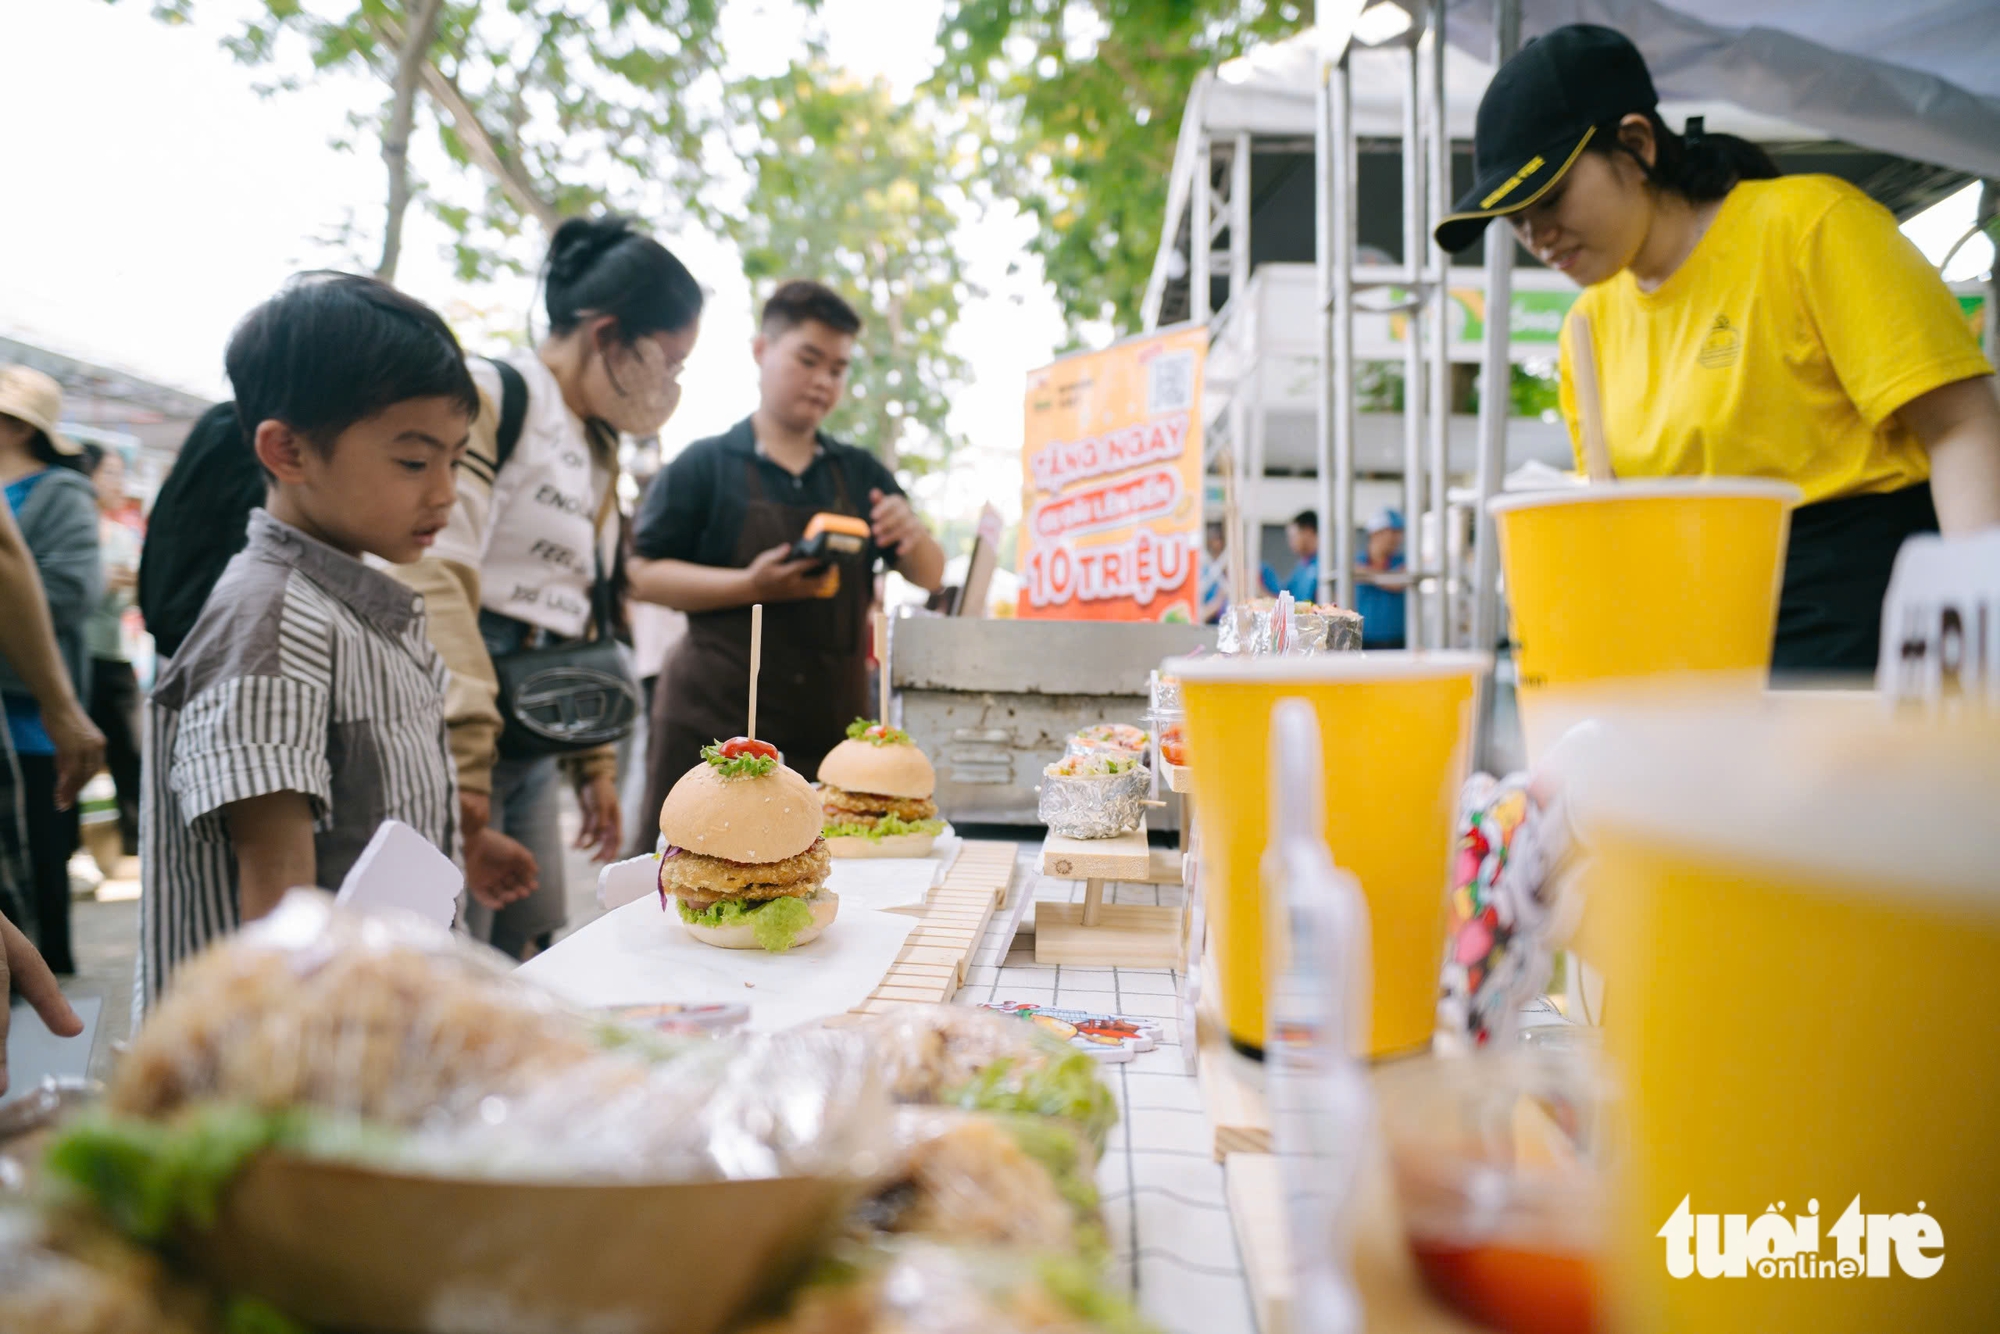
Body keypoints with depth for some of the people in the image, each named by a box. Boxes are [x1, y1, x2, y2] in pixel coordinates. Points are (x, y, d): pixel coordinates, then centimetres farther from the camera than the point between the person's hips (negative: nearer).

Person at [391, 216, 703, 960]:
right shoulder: (488, 398, -9)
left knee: (526, 968, 10)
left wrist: (596, 763, 22)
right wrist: (464, 793, -24)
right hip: (457, 748, -9)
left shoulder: (597, 447, 19)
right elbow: (434, 586, -20)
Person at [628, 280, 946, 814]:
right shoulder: (704, 465, 3)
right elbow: (645, 575, -3)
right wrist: (752, 586, -16)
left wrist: (912, 533, -8)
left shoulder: (862, 474, 15)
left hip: (833, 728, 4)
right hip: (718, 726, -3)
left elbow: (930, 576, 15)